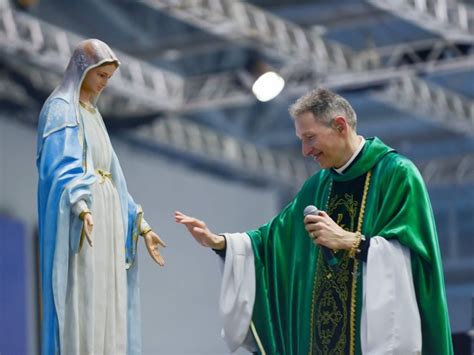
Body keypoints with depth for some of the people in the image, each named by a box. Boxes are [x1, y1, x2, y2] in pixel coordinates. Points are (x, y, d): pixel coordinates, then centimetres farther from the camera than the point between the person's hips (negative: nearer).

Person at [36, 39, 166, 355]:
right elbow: (61, 166, -19)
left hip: (106, 222, 9)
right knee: (82, 310, -15)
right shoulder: (61, 109, -4)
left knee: (107, 315, 3)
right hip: (80, 222, -9)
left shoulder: (93, 115, 23)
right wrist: (83, 209, -36)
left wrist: (142, 226, 17)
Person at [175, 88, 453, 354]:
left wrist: (349, 241, -17)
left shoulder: (396, 173, -6)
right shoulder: (319, 186, 16)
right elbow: (276, 238, 21)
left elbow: (414, 250, -14)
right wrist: (218, 242, 11)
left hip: (376, 331, -6)